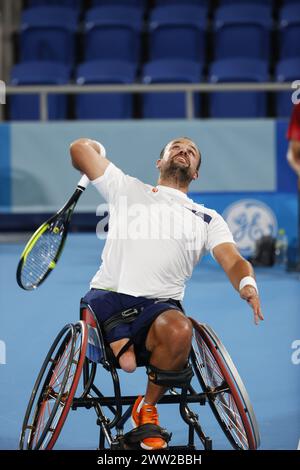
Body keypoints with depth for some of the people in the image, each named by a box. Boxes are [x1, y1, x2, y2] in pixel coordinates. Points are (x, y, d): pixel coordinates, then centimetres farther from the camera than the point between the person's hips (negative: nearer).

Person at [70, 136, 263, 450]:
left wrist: (247, 285, -17)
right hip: (107, 295, -2)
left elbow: (233, 261, 4)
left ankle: (147, 409, -11)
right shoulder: (128, 188, 21)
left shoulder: (209, 219, 22)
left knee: (179, 330, -36)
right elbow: (80, 149, 13)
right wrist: (94, 148, 35)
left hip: (160, 306, 2)